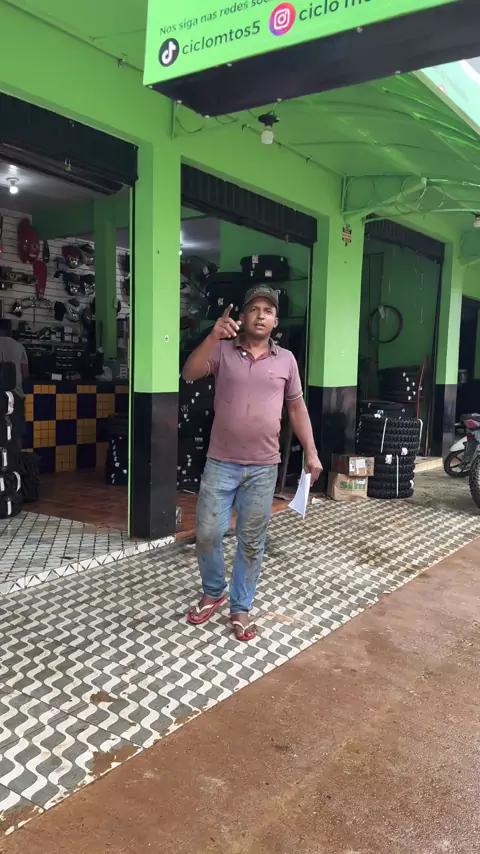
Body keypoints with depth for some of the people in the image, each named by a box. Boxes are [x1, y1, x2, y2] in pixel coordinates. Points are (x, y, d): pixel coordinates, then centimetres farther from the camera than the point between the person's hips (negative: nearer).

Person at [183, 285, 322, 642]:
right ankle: (213, 592, 29)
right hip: (221, 463, -1)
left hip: (263, 468, 1)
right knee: (208, 533, 3)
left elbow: (297, 407, 12)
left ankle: (241, 608, 24)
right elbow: (189, 374, -14)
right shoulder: (223, 350, 1)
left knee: (252, 543, 7)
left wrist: (311, 453, 7)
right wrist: (213, 337, -26)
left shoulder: (286, 360, 6)